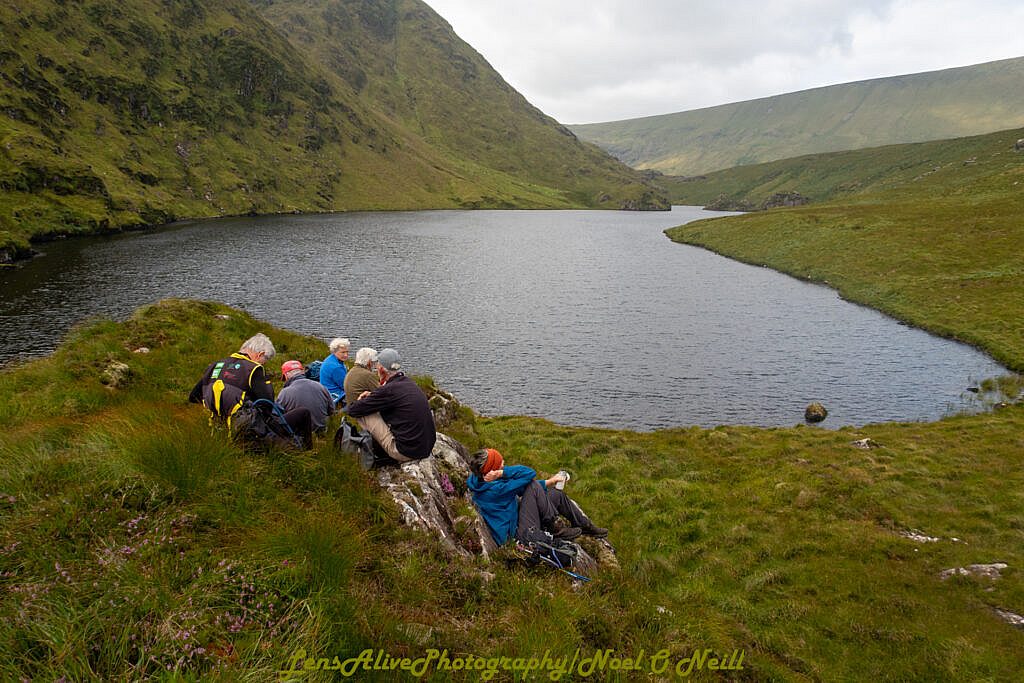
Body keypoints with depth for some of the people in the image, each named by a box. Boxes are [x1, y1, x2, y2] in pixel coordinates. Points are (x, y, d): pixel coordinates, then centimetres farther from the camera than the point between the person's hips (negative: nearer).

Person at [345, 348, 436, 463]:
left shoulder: (388, 390, -16)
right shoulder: (411, 384, 8)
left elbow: (353, 410, -7)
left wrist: (358, 402, 16)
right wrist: (372, 396, 21)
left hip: (406, 452, -8)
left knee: (362, 413, -2)